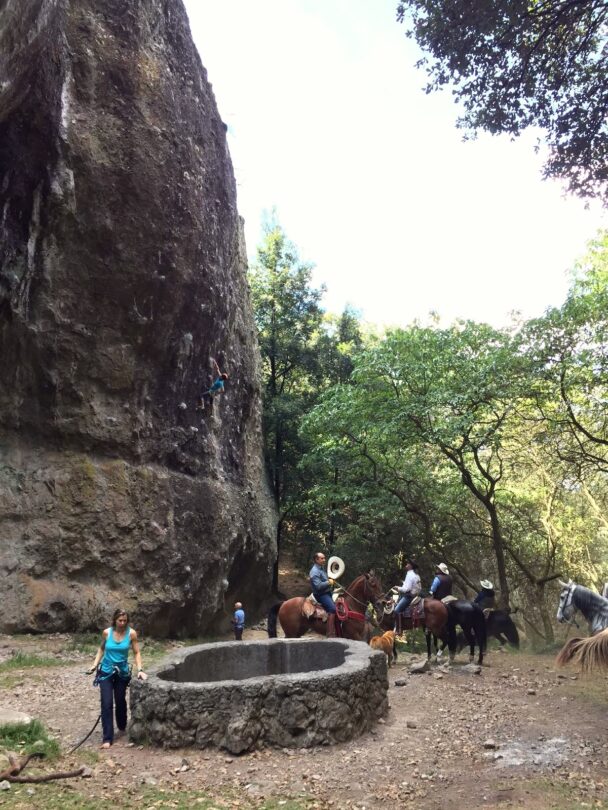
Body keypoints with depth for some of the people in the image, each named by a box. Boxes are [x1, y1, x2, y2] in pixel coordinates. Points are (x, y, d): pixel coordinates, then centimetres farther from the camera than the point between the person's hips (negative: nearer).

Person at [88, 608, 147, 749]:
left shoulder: (131, 633, -14)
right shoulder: (106, 633, -11)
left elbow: (136, 653, -8)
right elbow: (101, 649, 6)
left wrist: (140, 670, -17)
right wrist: (95, 664, -3)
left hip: (122, 672, 0)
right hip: (106, 672, 0)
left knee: (120, 701, 15)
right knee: (106, 704, -5)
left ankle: (122, 726, 42)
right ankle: (107, 738, 2)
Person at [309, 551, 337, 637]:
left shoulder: (321, 568, 15)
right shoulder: (315, 571, -16)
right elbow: (318, 586, -25)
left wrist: (330, 580, 13)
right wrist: (329, 582, -16)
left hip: (327, 592, 11)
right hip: (321, 595, -11)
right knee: (332, 608, -26)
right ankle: (331, 635, -29)